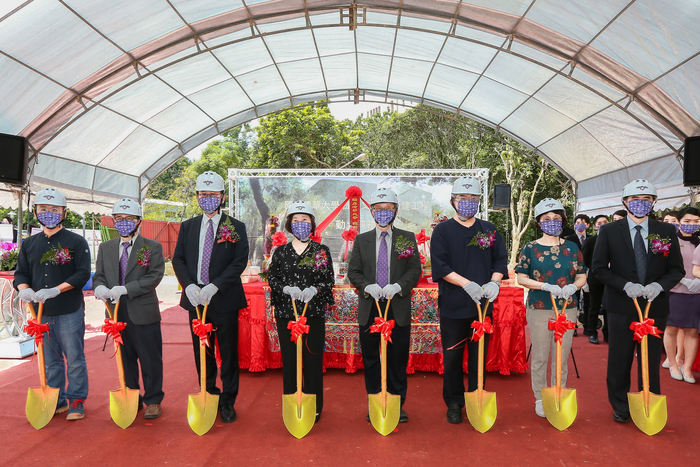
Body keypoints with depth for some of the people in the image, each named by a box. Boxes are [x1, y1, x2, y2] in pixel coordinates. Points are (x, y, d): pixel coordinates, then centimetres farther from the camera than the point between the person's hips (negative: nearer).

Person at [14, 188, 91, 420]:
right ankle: (57, 401, 27)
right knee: (51, 360, 14)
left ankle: (76, 400, 16)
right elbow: (21, 273, 12)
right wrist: (24, 289, -10)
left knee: (74, 358, 3)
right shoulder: (29, 244, 11)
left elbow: (83, 274, -10)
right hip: (41, 312, 5)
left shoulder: (76, 242, -3)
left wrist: (56, 290, -21)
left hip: (70, 312, -4)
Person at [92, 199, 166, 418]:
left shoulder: (153, 247, -2)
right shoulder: (105, 248, 13)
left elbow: (154, 276, -11)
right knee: (125, 358, 14)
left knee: (150, 359, 4)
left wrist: (125, 289, -21)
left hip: (143, 312, -4)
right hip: (117, 313, 4)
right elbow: (98, 275, 12)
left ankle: (153, 400, 18)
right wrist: (99, 287, -12)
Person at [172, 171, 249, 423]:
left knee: (228, 353, 5)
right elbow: (178, 259, 7)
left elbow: (240, 261, -9)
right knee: (202, 352, 13)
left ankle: (228, 401, 18)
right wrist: (189, 285, -11)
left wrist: (215, 286, -20)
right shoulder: (187, 227, 11)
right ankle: (209, 396, 28)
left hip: (224, 299, -3)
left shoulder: (236, 227, -1)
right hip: (196, 298, 4)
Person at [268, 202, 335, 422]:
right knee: (289, 358, 6)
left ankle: (314, 407, 15)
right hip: (286, 312, 2)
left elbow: (329, 279, 1)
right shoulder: (280, 252, 9)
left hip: (314, 312, -1)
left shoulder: (322, 251, 5)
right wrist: (287, 289, -15)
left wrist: (314, 289, -18)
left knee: (313, 358, 1)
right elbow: (272, 278, 5)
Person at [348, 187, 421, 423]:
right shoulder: (361, 240, 8)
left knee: (398, 359, 6)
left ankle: (397, 405, 20)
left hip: (398, 308, -1)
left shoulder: (408, 238, 5)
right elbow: (353, 272, 4)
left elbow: (415, 270, -1)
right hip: (369, 308, 1)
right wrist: (367, 286, -14)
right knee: (370, 359, 9)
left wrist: (398, 285, -18)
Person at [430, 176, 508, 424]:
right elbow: (440, 267, -8)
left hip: (483, 304, 3)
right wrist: (467, 284, -19)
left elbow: (501, 260, 9)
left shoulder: (489, 230, 9)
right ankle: (454, 404, 22)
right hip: (453, 305, -2)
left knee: (480, 356, 11)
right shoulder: (443, 231, 0)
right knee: (452, 357, 7)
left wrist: (494, 282, -11)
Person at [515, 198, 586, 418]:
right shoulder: (531, 248, -1)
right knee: (540, 357, 6)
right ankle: (540, 399, 20)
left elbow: (582, 276, 8)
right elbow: (521, 278, -4)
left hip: (567, 309, 2)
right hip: (539, 309, -2)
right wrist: (546, 286, -18)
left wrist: (573, 286, -14)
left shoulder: (571, 248, 6)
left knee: (562, 357, 9)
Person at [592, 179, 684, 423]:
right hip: (621, 305, -1)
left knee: (651, 361, 10)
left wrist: (659, 285, -16)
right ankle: (620, 407, 26)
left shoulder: (667, 231, 3)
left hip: (655, 305, 1)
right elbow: (599, 267, -3)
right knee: (620, 360, 9)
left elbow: (677, 269, 4)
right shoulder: (609, 231, -2)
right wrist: (625, 285, -17)